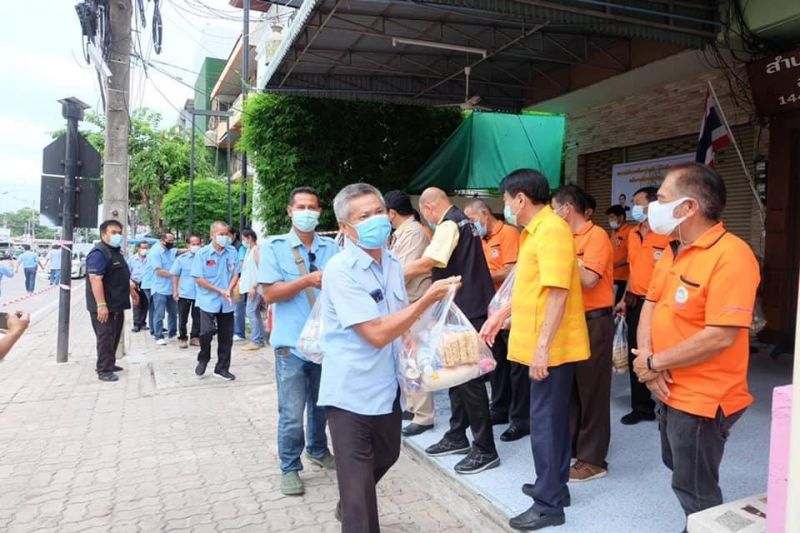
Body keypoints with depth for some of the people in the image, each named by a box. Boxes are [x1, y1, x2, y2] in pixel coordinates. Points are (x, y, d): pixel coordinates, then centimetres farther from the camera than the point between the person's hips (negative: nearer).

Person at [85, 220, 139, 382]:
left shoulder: (116, 252, 15)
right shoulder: (99, 253, -17)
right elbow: (95, 279, -26)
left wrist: (131, 291, 33)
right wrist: (101, 305, -30)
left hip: (117, 304, 10)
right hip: (104, 306, -10)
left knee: (114, 336, 17)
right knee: (105, 337, -5)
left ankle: (109, 364, 28)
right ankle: (104, 370, 1)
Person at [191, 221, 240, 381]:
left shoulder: (232, 252, 0)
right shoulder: (202, 253, -7)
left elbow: (235, 274, 3)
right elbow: (199, 279, -7)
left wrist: (229, 291, -14)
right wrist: (219, 291, -12)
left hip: (227, 302, 3)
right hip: (208, 300, -3)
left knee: (226, 336, 8)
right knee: (207, 331, -12)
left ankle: (222, 368, 23)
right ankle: (203, 360, 17)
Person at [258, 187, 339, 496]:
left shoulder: (332, 248, 6)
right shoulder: (275, 248, -2)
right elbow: (270, 294, -10)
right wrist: (307, 280, -21)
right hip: (292, 343, -3)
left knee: (323, 404, 19)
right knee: (291, 413, 1)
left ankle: (318, 451, 41)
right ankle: (289, 468, 20)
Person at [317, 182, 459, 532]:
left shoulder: (392, 263, 3)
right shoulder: (340, 271, -22)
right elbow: (377, 333, -27)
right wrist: (428, 299, -24)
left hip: (387, 385, 9)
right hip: (352, 391, -8)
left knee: (386, 457, 27)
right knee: (359, 484, 1)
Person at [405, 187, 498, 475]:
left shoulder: (449, 225, -15)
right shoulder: (463, 222, 15)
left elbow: (426, 263, -26)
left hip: (466, 312, -10)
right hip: (466, 308, 10)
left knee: (469, 378, -4)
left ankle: (485, 449, 6)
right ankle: (457, 436, 29)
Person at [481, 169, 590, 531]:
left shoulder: (552, 230, -18)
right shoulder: (536, 230, 13)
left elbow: (558, 293, -25)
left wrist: (542, 346, -26)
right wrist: (501, 314, 23)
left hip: (551, 348, -10)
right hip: (543, 346, 10)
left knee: (545, 422, 0)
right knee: (551, 418, 18)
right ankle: (554, 487, 32)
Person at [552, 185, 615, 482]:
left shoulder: (596, 236, -12)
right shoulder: (568, 239, 12)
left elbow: (589, 280, -23)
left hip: (594, 322, -8)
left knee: (592, 390, 0)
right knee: (570, 387, 15)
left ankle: (593, 459, 10)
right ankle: (571, 446, 29)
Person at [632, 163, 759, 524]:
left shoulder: (730, 256, -24)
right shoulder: (673, 250, 5)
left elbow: (720, 337, -28)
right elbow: (651, 303, 7)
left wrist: (655, 362, -18)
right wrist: (645, 355, -10)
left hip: (702, 398, -9)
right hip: (671, 389, 9)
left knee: (695, 491, 9)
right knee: (678, 467, 27)